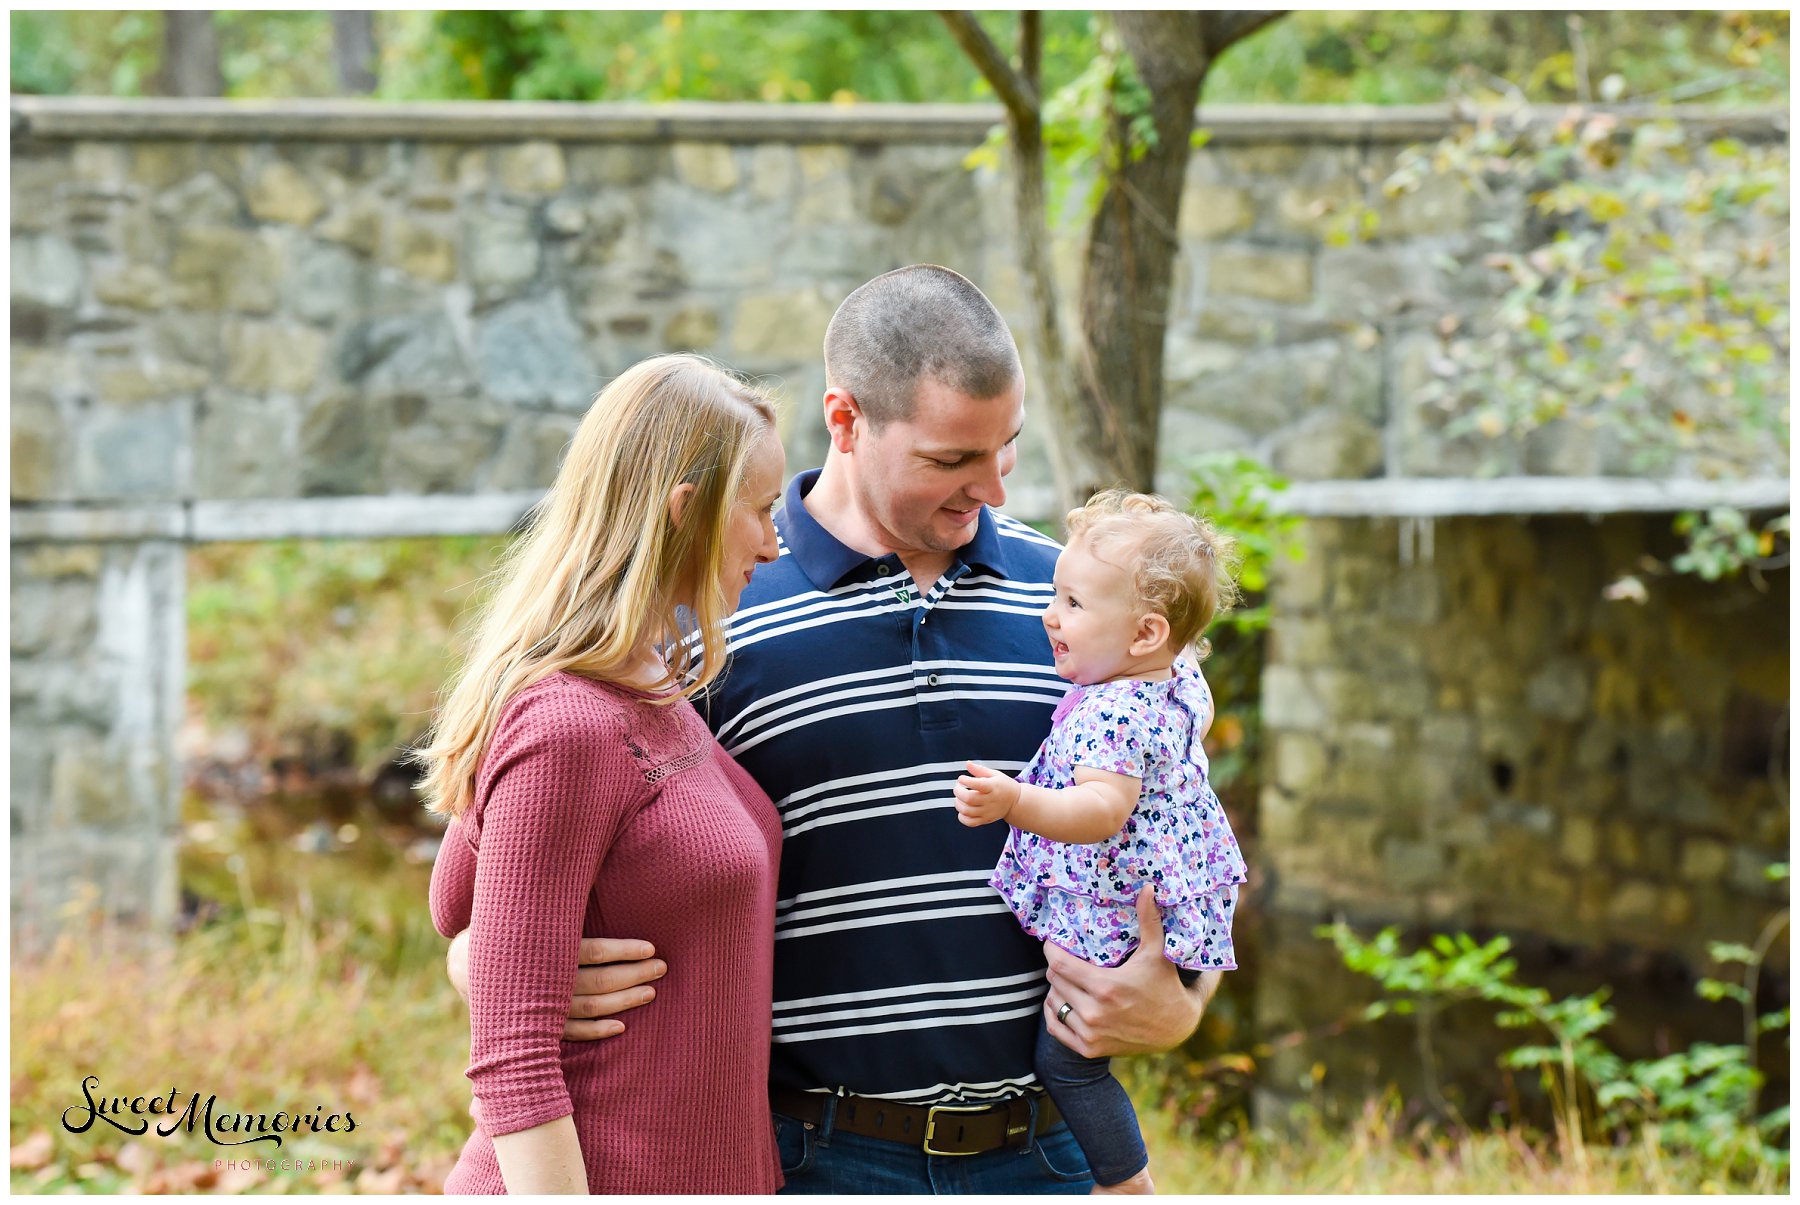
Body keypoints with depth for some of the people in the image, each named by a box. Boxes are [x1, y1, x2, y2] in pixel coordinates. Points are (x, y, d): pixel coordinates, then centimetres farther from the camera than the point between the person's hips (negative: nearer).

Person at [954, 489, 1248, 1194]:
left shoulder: (1109, 716, -30)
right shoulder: (1180, 680, 2)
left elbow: (1103, 810, -44)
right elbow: (1200, 715, 27)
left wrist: (1017, 804, -58)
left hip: (1123, 925, -11)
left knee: (1065, 1058, -1)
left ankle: (1127, 1183, 9)